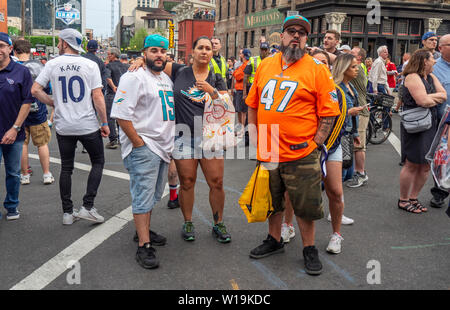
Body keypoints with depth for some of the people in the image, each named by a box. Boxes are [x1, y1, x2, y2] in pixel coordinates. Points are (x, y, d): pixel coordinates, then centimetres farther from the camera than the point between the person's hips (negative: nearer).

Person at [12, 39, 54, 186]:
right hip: (38, 112, 0)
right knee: (42, 143, 9)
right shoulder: (38, 66, -9)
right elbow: (48, 87, -2)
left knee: (22, 144, 10)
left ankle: (25, 175, 17)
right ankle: (47, 175, 12)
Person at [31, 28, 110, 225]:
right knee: (98, 162, 13)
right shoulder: (90, 65, -4)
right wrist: (105, 123, -2)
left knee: (66, 168, 12)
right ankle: (87, 206, 3)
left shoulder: (52, 64, 1)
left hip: (63, 126, 2)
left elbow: (35, 90, -2)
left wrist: (54, 103, 13)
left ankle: (67, 212, 16)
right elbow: (98, 97, -8)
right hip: (88, 125, -2)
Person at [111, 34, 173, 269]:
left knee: (154, 195, 17)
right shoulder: (134, 77, -11)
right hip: (143, 148, -8)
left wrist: (170, 144, 16)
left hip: (163, 147, 8)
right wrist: (138, 143, -18)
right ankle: (144, 247, -2)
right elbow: (121, 115, -18)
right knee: (144, 196, -7)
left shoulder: (167, 79, 15)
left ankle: (144, 231, 33)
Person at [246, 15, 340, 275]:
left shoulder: (317, 68, -6)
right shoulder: (266, 65, 7)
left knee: (305, 205, 6)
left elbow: (329, 112, -7)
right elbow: (253, 104, 14)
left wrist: (314, 145, -10)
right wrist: (254, 136, 8)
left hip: (301, 155, -4)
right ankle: (275, 240, 40)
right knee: (273, 200, 20)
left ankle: (309, 249, 27)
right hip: (267, 152, 4)